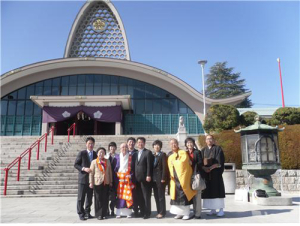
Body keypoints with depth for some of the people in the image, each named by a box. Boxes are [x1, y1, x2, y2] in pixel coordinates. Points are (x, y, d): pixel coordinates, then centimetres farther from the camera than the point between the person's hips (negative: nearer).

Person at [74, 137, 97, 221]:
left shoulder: (95, 154, 8)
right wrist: (84, 169, -17)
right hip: (83, 178, -4)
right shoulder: (81, 153, -4)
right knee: (81, 197, 0)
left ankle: (87, 213, 24)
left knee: (90, 197, 12)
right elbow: (76, 164, -4)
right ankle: (81, 214, 11)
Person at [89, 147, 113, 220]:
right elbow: (91, 173, -2)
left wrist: (111, 181, 9)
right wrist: (91, 182, -7)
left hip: (106, 183, 3)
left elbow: (110, 172, 10)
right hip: (97, 182, -3)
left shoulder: (107, 161, 8)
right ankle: (98, 214, 12)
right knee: (98, 199, 1)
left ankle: (104, 214, 17)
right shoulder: (94, 162, 0)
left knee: (105, 199, 5)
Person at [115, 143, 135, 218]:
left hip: (127, 177, -1)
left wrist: (131, 175, -5)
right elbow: (116, 167, 8)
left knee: (128, 194, -3)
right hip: (119, 177, 1)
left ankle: (128, 212, 4)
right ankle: (119, 212, 6)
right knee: (120, 194, 0)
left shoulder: (130, 157, 6)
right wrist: (116, 174, -4)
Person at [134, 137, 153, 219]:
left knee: (146, 196, 0)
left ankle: (147, 213, 8)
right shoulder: (136, 153, 16)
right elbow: (135, 165, 14)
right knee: (139, 196, 8)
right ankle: (142, 212, 18)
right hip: (137, 178, 6)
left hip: (145, 178, -6)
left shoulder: (148, 152, -2)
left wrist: (148, 176, -15)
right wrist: (134, 176, 7)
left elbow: (149, 165, -9)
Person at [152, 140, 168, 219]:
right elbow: (151, 166, 13)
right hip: (154, 178, 6)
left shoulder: (163, 155, -4)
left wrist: (163, 178, -16)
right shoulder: (153, 155, 14)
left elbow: (164, 167, -10)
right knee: (156, 196, 9)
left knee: (161, 196, -1)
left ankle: (162, 212, 6)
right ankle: (159, 211, 17)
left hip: (160, 178, -6)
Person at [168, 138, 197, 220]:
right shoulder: (170, 157, 16)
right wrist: (171, 177, 5)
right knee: (176, 195, 5)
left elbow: (183, 162, -19)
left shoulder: (183, 153, -2)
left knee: (184, 196, -6)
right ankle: (180, 213, 15)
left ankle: (186, 213, 3)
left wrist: (174, 162, -6)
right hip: (175, 179, 6)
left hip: (183, 178, -6)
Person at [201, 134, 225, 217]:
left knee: (217, 190, -4)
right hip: (206, 173, 4)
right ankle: (213, 210, 10)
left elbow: (219, 162, -9)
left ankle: (221, 210, 2)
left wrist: (211, 167, -20)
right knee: (209, 191, 3)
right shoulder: (203, 150, 13)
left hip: (216, 172, -4)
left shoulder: (218, 148, 1)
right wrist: (204, 168, -15)